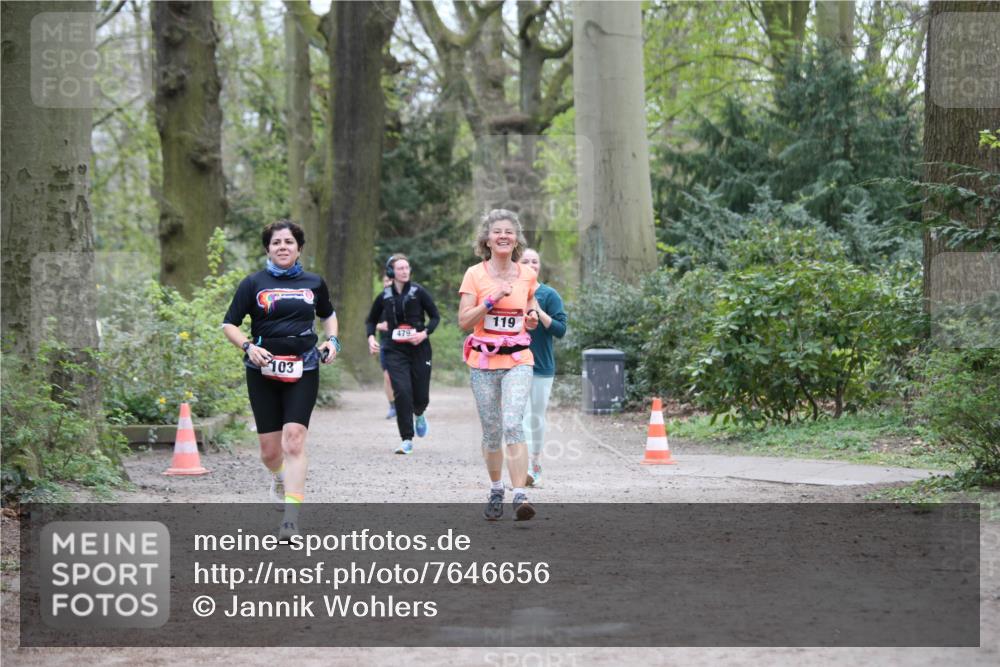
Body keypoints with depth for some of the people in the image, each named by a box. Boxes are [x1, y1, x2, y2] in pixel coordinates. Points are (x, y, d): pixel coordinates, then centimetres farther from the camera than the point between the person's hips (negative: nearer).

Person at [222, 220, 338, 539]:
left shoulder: (313, 283, 8)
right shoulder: (254, 283, 2)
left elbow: (328, 315, 27)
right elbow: (228, 324, 4)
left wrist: (331, 340, 8)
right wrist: (248, 347, -13)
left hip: (303, 371, 0)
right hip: (263, 372, 0)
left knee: (293, 440, -16)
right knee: (269, 449, 4)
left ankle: (291, 518, -19)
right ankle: (279, 478, 41)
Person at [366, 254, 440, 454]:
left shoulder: (418, 292, -2)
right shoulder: (384, 297, 3)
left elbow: (435, 316, 4)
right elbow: (371, 320, 18)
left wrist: (425, 333, -12)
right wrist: (371, 337, 0)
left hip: (419, 348, 0)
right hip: (395, 351, 0)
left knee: (421, 396, 3)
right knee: (402, 392, -15)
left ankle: (419, 415, 42)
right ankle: (407, 440, -8)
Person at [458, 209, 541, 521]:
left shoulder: (527, 275, 5)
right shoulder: (475, 274, -2)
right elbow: (464, 320, -8)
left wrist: (533, 316, 0)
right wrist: (492, 299, -20)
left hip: (518, 360, 0)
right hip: (483, 361, 0)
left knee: (513, 425, -18)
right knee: (491, 431, 6)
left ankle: (520, 495, -24)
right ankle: (496, 491, 25)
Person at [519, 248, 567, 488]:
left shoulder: (549, 295, -2)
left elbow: (560, 329, -8)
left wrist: (538, 311, -19)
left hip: (542, 367, -1)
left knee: (537, 418, 7)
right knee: (522, 416, -7)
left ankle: (536, 466, 20)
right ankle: (526, 468, -10)